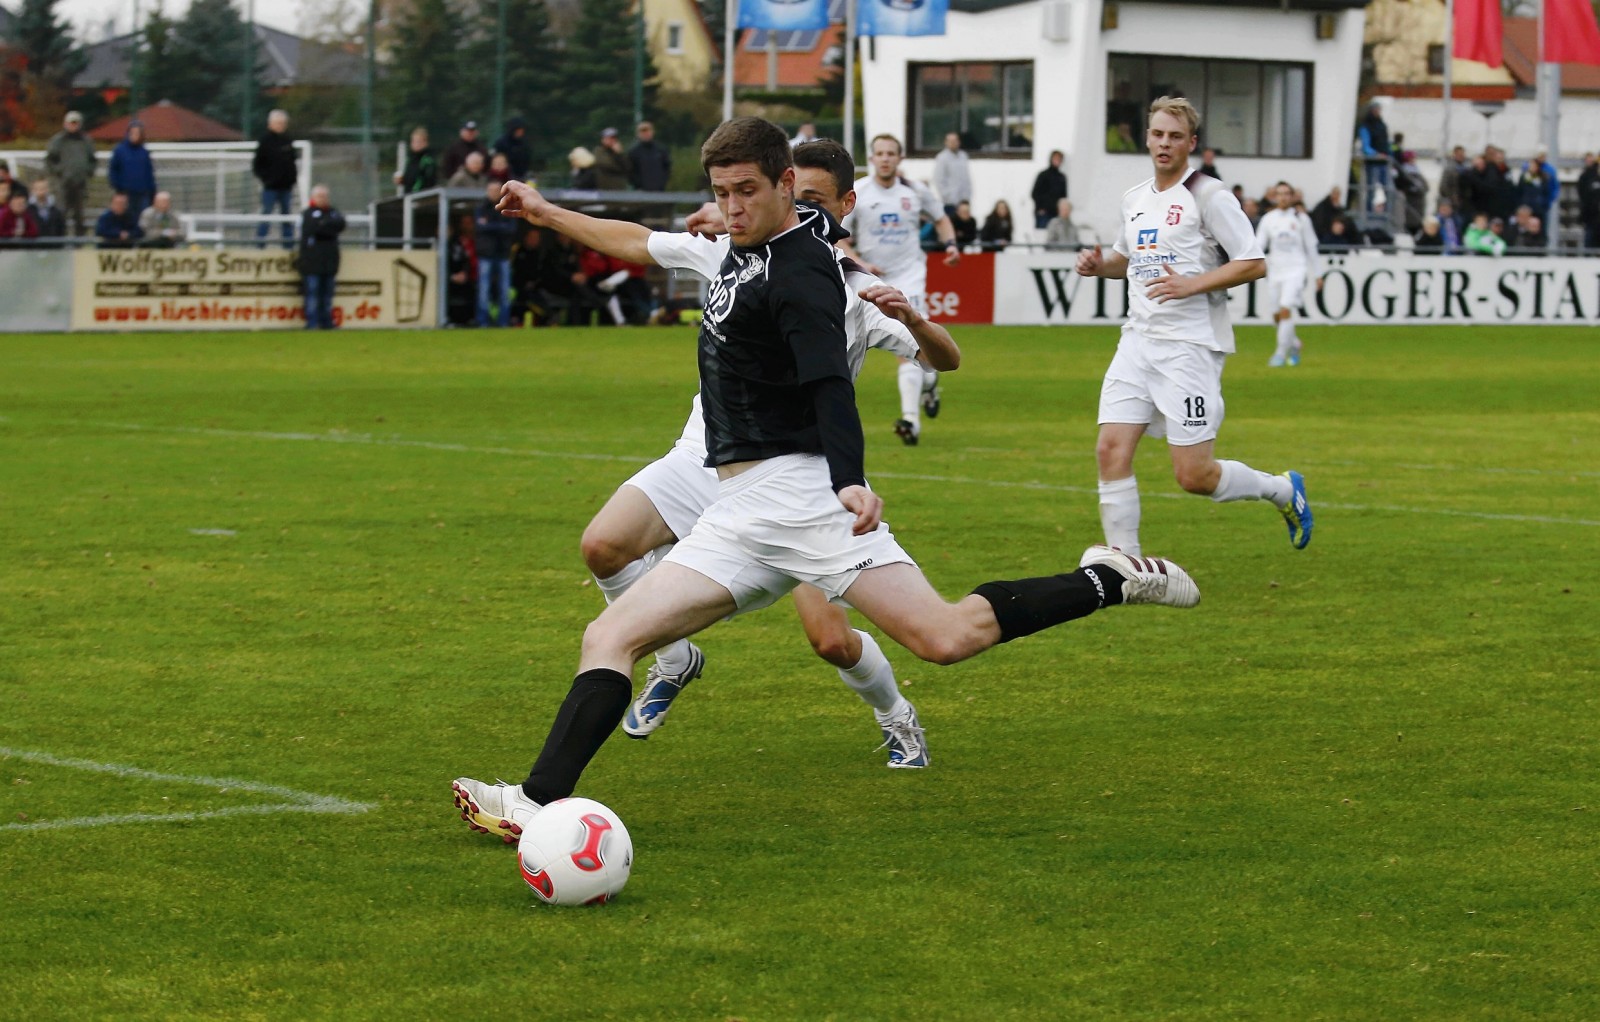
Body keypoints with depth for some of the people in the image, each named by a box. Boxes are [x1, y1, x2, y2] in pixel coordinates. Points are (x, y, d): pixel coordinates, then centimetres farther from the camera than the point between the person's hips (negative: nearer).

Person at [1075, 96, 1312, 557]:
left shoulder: (1209, 196, -7)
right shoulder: (1134, 199, 14)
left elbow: (1253, 264, -10)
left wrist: (1191, 284, -20)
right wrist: (1100, 265, 9)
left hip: (1190, 346, -7)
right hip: (1138, 341, 7)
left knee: (1194, 476, -8)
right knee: (1111, 449, -8)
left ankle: (1282, 490, 19)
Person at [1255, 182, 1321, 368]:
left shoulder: (1301, 218, 2)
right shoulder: (1268, 219, 6)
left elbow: (1311, 247, 8)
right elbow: (1259, 244, 2)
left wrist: (1317, 274, 10)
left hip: (1295, 270, -3)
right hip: (1275, 270, 3)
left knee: (1285, 310, -19)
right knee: (1277, 316, 6)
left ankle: (1281, 353, -13)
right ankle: (1295, 344, 33)